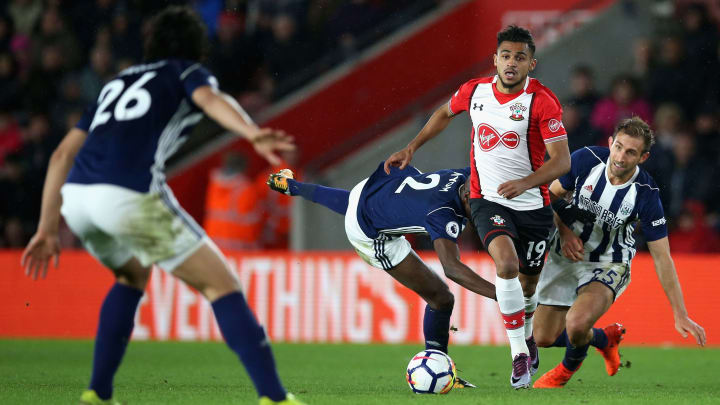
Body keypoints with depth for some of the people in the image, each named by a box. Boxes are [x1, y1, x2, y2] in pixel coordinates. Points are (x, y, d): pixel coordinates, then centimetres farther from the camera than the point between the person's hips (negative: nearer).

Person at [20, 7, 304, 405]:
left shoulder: (117, 84, 34)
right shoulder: (187, 73, 18)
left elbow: (62, 155, 28)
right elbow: (211, 99, -8)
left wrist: (47, 229, 28)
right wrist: (252, 133, -27)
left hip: (76, 198, 6)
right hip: (131, 196, -6)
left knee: (132, 276, 33)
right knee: (222, 285, 2)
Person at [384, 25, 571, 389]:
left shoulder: (543, 101, -15)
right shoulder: (475, 91, -3)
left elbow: (562, 160, -18)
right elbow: (445, 113, 20)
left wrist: (525, 182, -33)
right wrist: (411, 148, 17)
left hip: (533, 205, 0)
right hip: (488, 199, 0)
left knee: (528, 282, 12)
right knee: (507, 263, -27)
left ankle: (527, 332, 48)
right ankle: (519, 354, -19)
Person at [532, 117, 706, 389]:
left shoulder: (646, 195, -22)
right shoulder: (585, 159, -17)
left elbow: (662, 258, -17)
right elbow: (551, 195, 1)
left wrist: (681, 315, -19)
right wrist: (564, 231, -18)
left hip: (608, 265, -3)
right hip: (565, 256, 3)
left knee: (577, 323, -30)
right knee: (543, 338, 4)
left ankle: (568, 369, 8)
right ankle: (605, 338, 35)